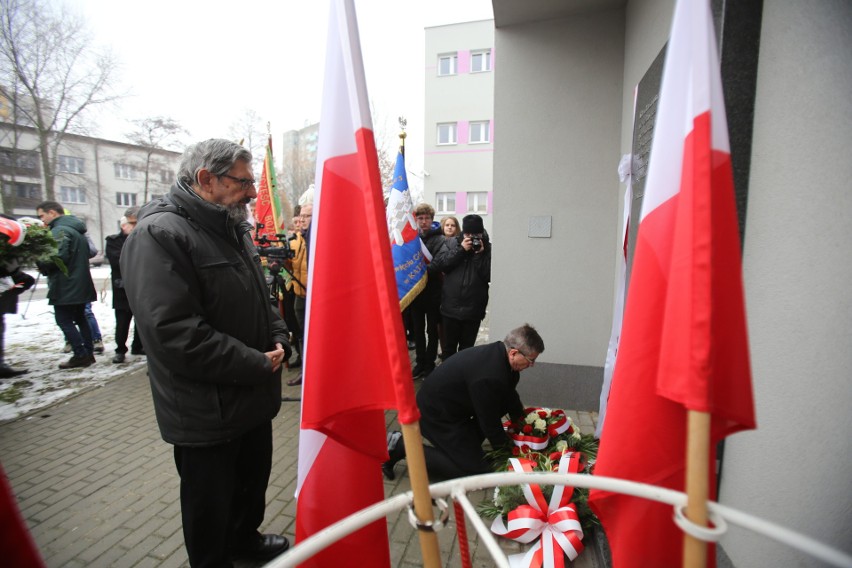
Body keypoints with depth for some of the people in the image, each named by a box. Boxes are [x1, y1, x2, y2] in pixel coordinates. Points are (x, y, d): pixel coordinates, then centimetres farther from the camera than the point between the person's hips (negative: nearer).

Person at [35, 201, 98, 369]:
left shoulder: (59, 230, -14)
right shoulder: (77, 229, 16)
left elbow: (59, 256, -24)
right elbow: (90, 251, 18)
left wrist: (40, 263, -6)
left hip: (65, 287, -9)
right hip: (81, 284, 9)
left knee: (64, 321, -2)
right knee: (80, 318, 15)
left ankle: (80, 355, -2)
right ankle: (88, 353, 18)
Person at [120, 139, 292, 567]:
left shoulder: (232, 228, 9)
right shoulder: (158, 235, -21)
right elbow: (174, 334, -29)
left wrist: (279, 339, -1)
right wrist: (258, 365, -22)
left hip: (254, 396, 9)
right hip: (206, 413, -8)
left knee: (254, 478, 27)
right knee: (210, 503, 14)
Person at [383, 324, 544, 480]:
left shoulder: (498, 351, -6)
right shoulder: (489, 377, -34)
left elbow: (510, 395, 12)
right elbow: (490, 421, -19)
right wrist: (506, 450, -1)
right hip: (436, 414, -9)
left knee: (508, 400, 5)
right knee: (475, 469, -5)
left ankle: (468, 442, 18)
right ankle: (401, 447, -5)